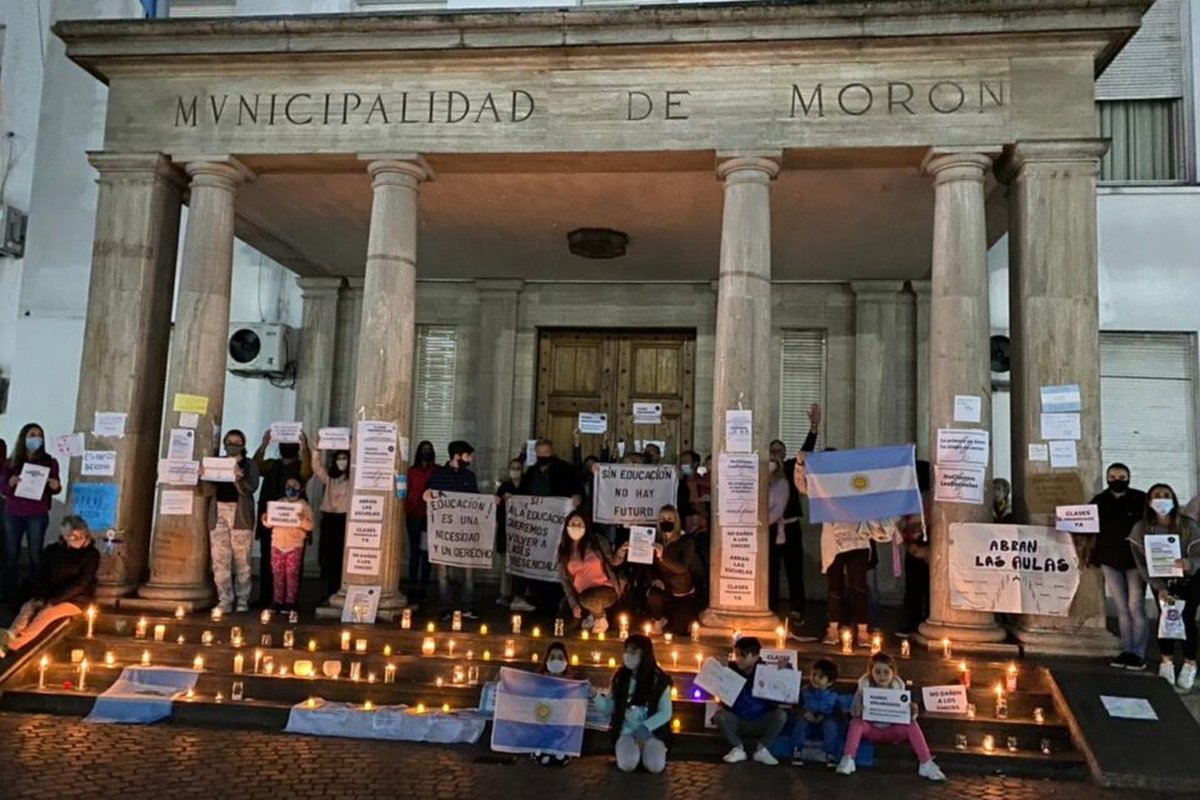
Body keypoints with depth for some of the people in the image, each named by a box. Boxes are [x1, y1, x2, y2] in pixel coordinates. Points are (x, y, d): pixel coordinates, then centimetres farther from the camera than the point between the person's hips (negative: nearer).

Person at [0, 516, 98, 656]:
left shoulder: (91, 554, -10)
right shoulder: (53, 550, 6)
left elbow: (80, 584, -15)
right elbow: (42, 576, 6)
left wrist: (53, 600, -21)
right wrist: (41, 596, -12)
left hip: (77, 599, -5)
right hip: (51, 595, 5)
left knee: (46, 614, -30)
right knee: (27, 608, -24)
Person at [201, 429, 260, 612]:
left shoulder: (249, 464, 7)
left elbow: (250, 489, -8)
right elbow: (208, 492, 9)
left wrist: (239, 477, -27)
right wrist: (204, 477, -10)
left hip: (240, 516, -3)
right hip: (218, 514, 3)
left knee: (241, 560, -3)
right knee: (220, 560, -2)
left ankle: (242, 601, 2)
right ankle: (225, 601, 3)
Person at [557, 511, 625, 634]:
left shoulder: (597, 541, -6)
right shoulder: (564, 550, 2)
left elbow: (613, 561, -6)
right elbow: (564, 579, 4)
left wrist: (621, 552, -29)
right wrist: (574, 604, -5)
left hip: (606, 590, -4)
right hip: (582, 596, 4)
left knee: (592, 599, -38)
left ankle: (601, 618, -1)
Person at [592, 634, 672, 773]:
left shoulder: (659, 680, -3)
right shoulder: (621, 677, 4)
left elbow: (665, 713, -4)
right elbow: (609, 707, 5)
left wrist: (644, 728, -17)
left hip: (651, 732, -1)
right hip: (626, 732, 1)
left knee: (655, 765, -30)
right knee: (627, 764, -31)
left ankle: (643, 749, 3)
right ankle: (636, 750, 3)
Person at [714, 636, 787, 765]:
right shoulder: (730, 669, -12)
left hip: (760, 724, 0)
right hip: (736, 722, 0)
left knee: (780, 715, -25)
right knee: (720, 716, -29)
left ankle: (761, 750, -5)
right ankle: (738, 749, -4)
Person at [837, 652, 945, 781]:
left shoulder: (898, 688, -5)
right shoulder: (864, 688, -9)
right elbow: (854, 711, -12)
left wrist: (912, 713, -28)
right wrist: (858, 712, -37)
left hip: (891, 731, 1)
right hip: (870, 729, -1)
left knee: (912, 725, -25)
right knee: (856, 722, -32)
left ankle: (926, 764, -22)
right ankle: (847, 759, -37)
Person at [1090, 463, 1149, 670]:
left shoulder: (1141, 500, -3)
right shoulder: (1099, 501, 5)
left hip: (1136, 560, -3)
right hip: (1109, 560, 3)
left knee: (1136, 607, -5)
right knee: (1122, 608, 9)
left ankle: (1138, 653, 4)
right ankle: (1126, 651, 15)